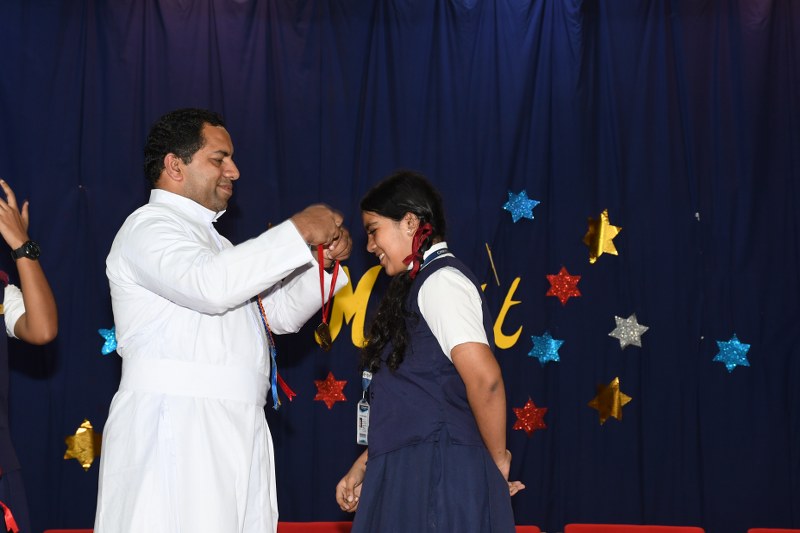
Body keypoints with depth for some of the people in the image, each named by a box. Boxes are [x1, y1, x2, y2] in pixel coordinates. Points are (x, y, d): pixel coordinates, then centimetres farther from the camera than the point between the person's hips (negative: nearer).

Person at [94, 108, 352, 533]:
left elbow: (281, 312, 27)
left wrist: (322, 259, 10)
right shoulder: (149, 227, -3)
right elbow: (209, 285, -22)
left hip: (233, 434, 9)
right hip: (175, 429, -9)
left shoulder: (208, 239, 28)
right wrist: (299, 231, -16)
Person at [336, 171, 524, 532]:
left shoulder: (440, 281, -11)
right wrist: (363, 466, 14)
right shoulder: (416, 287, 18)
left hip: (440, 472, -9)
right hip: (411, 475, 9)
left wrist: (498, 462, -11)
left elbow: (484, 378, -22)